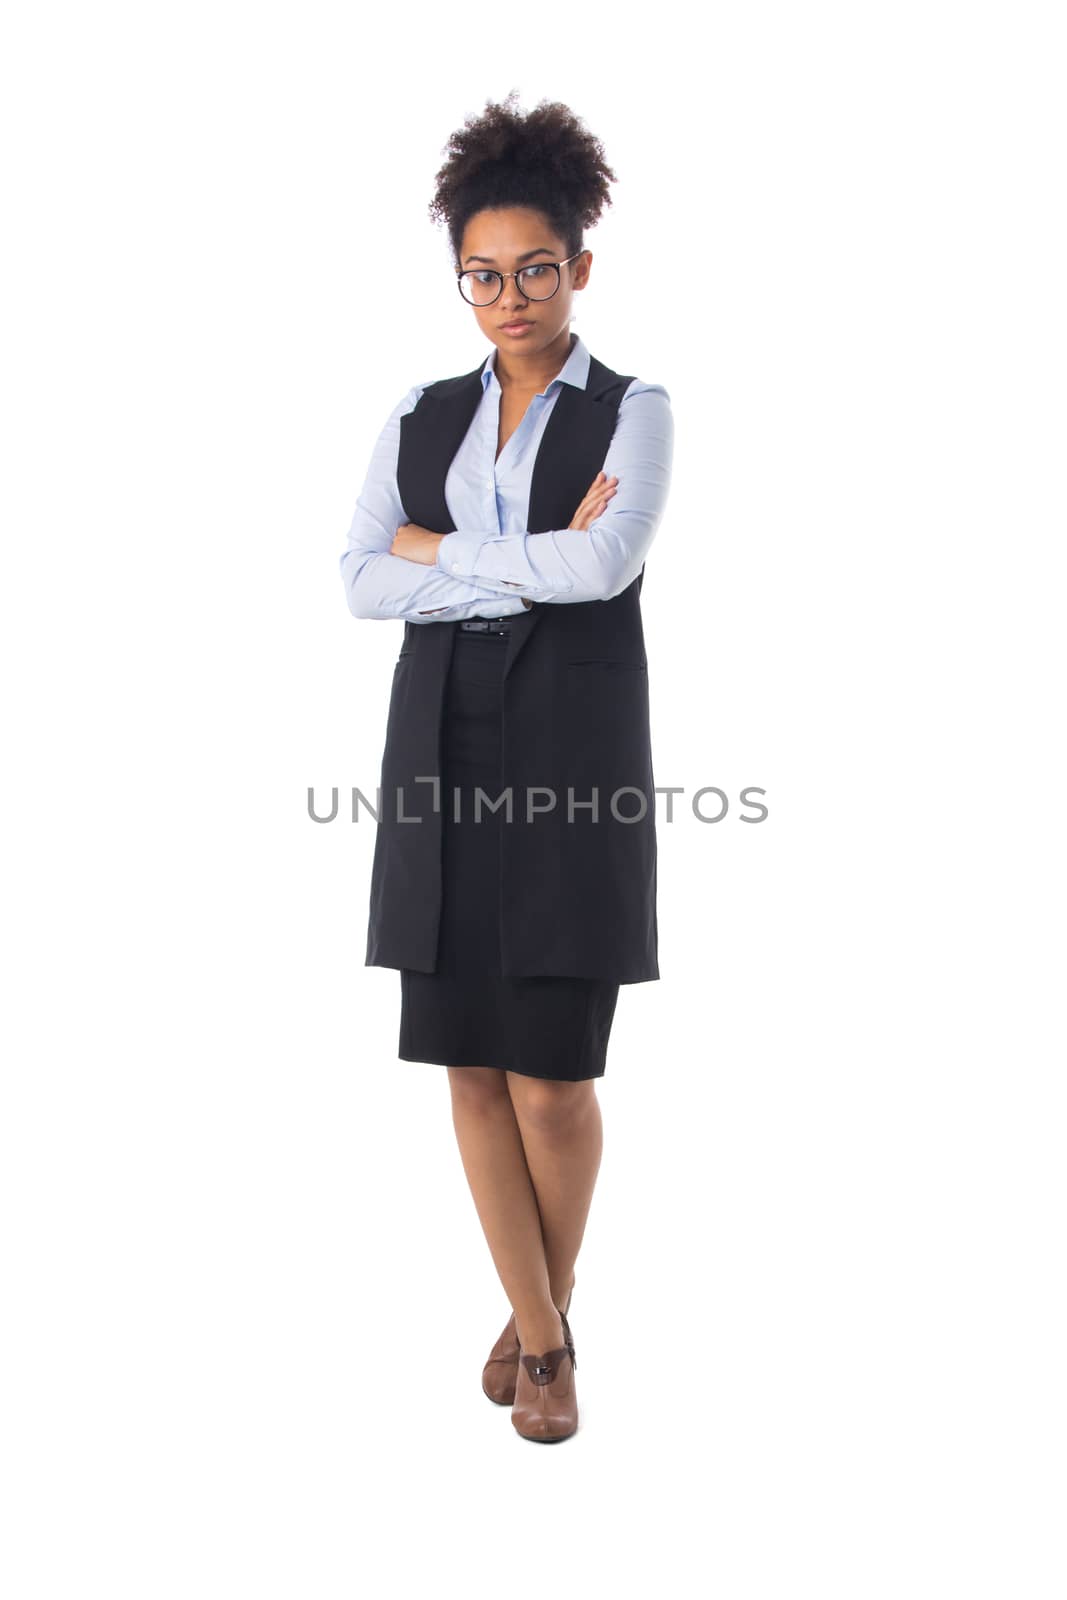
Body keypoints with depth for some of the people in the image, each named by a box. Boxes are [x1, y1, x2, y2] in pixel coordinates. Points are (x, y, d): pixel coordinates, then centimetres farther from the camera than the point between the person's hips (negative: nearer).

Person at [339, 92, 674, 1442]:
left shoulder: (632, 411, 2)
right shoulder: (421, 417, 12)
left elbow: (606, 562, -16)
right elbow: (363, 582, -1)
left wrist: (445, 551, -5)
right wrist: (532, 564, -10)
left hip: (574, 756, -3)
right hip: (443, 752, 4)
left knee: (552, 1076, -2)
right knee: (470, 1063, 5)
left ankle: (546, 1317, 23)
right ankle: (537, 1323, 23)